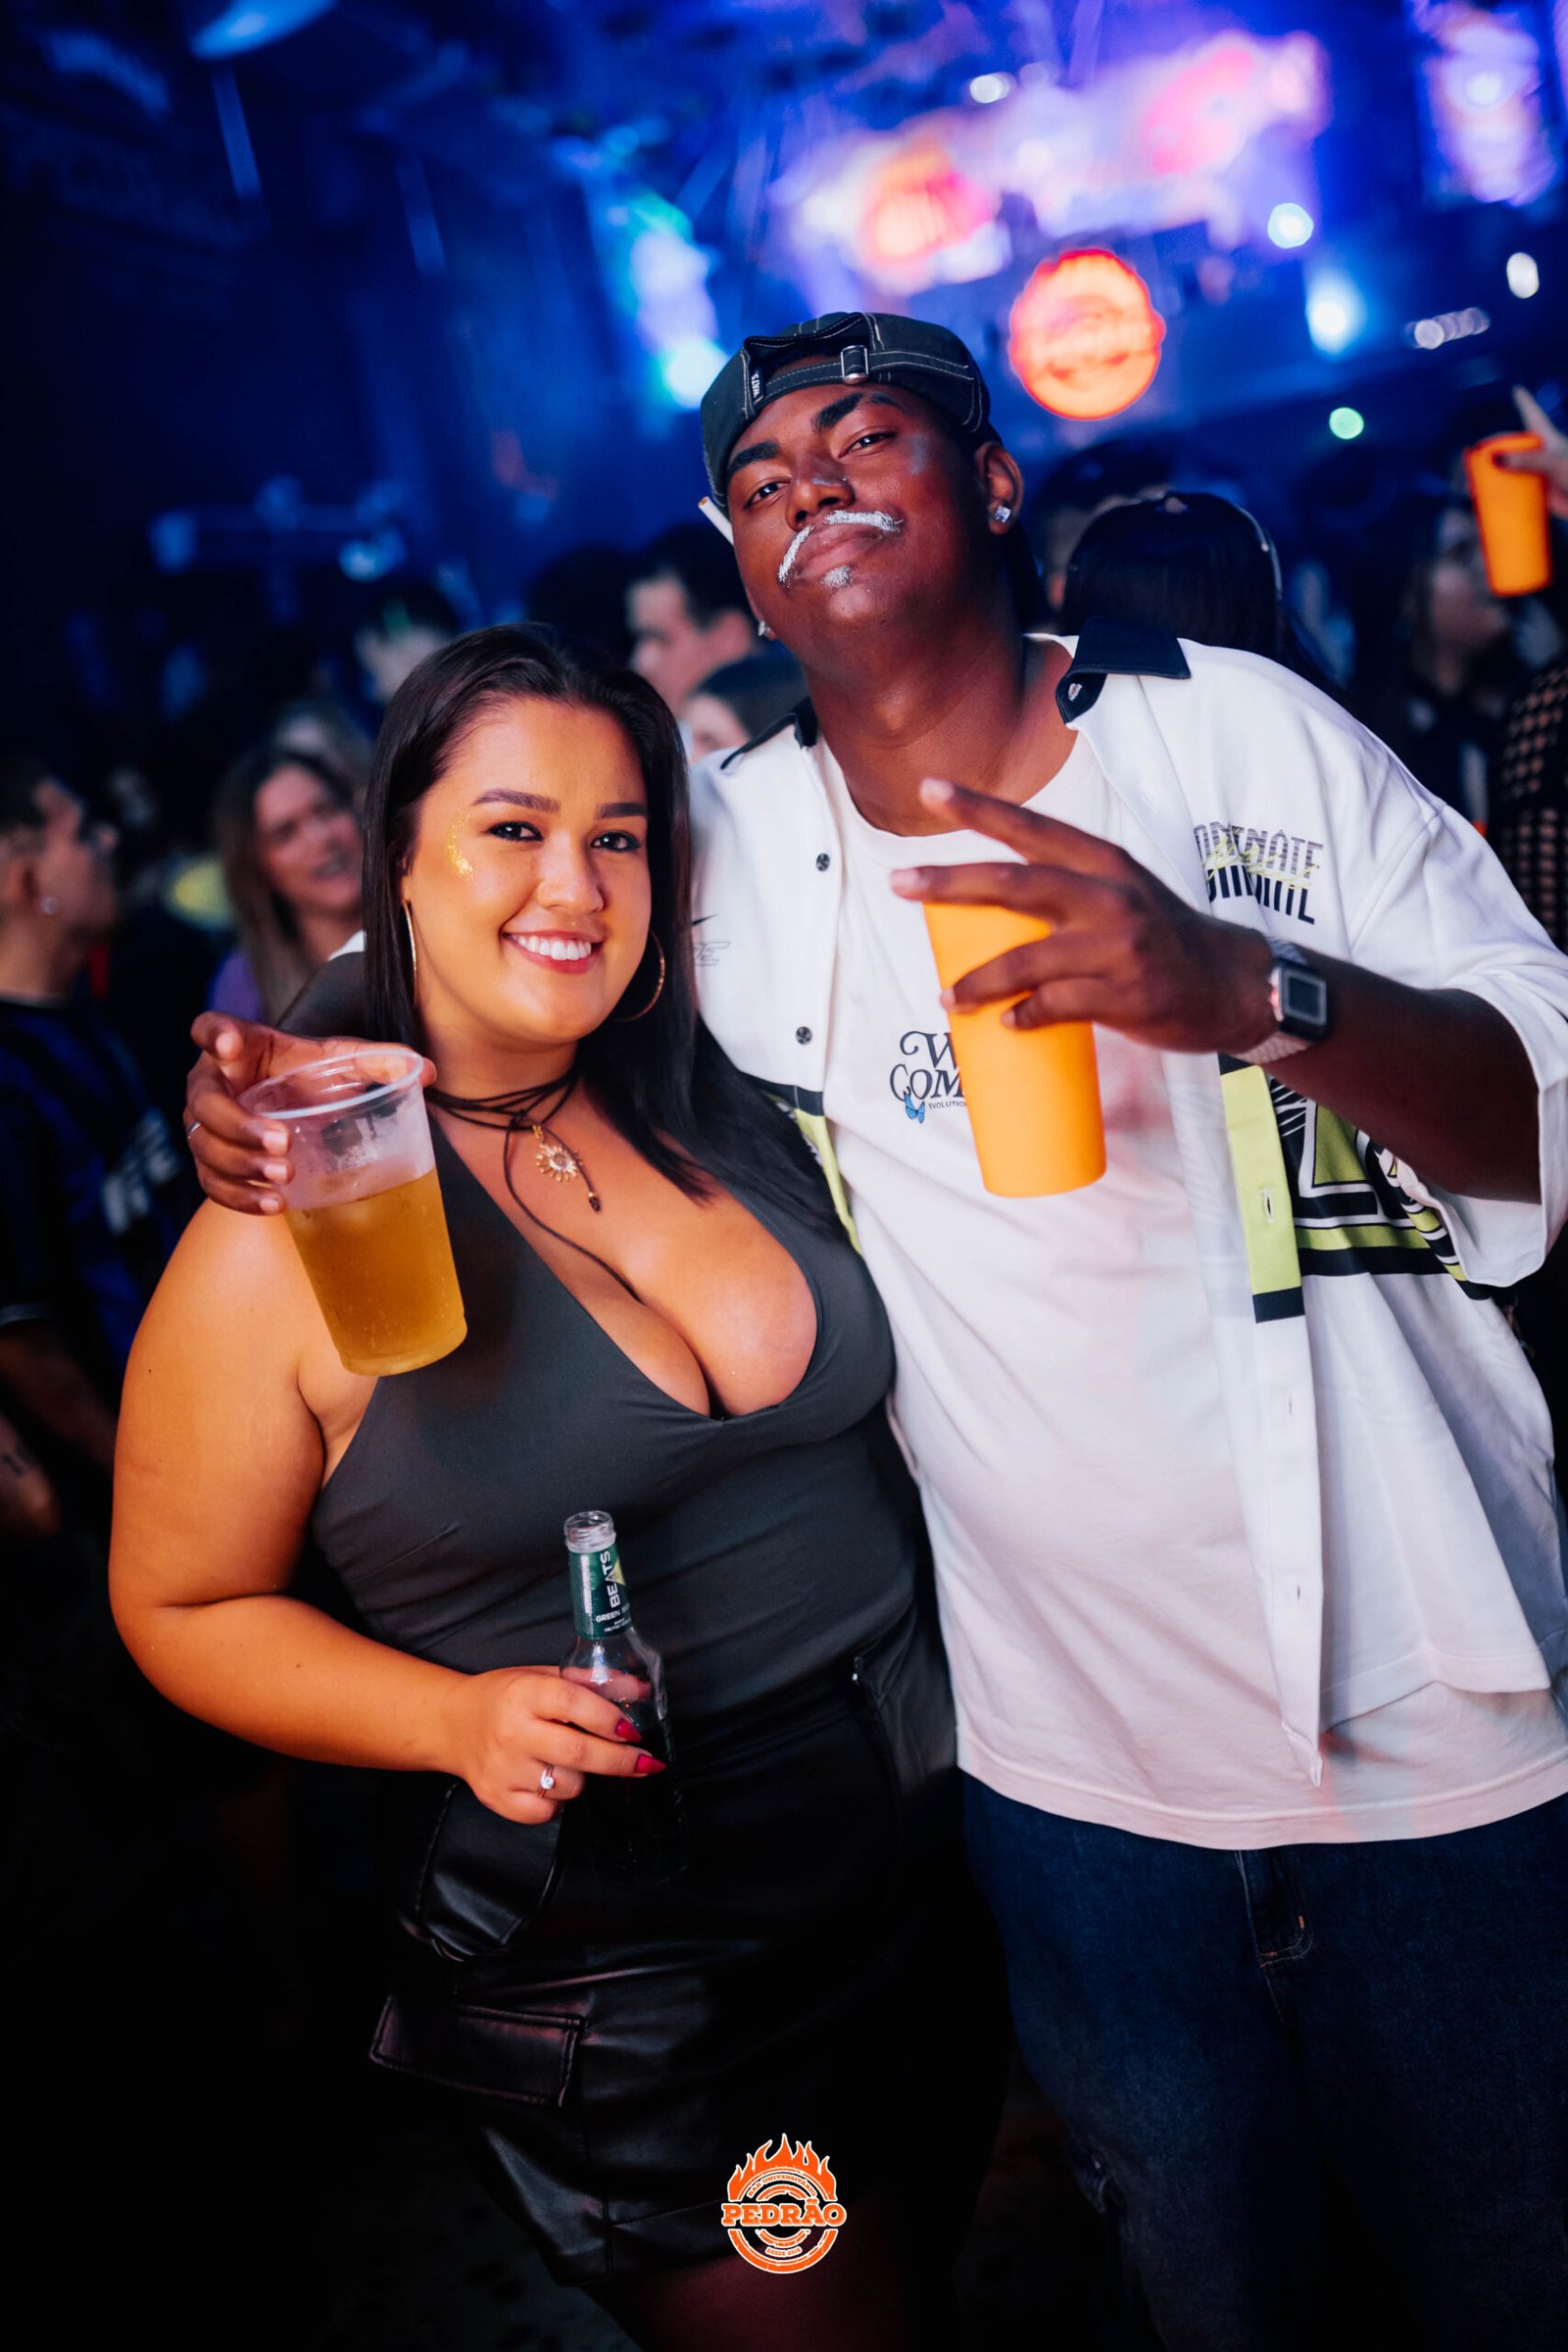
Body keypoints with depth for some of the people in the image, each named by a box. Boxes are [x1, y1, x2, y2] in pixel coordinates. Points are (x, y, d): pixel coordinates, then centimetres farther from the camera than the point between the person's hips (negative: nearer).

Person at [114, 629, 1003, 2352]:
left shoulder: (734, 1120, -2)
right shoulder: (280, 1247, -15)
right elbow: (184, 1606, -6)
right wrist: (464, 1720, -20)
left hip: (936, 1883, 5)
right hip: (617, 1995, -5)